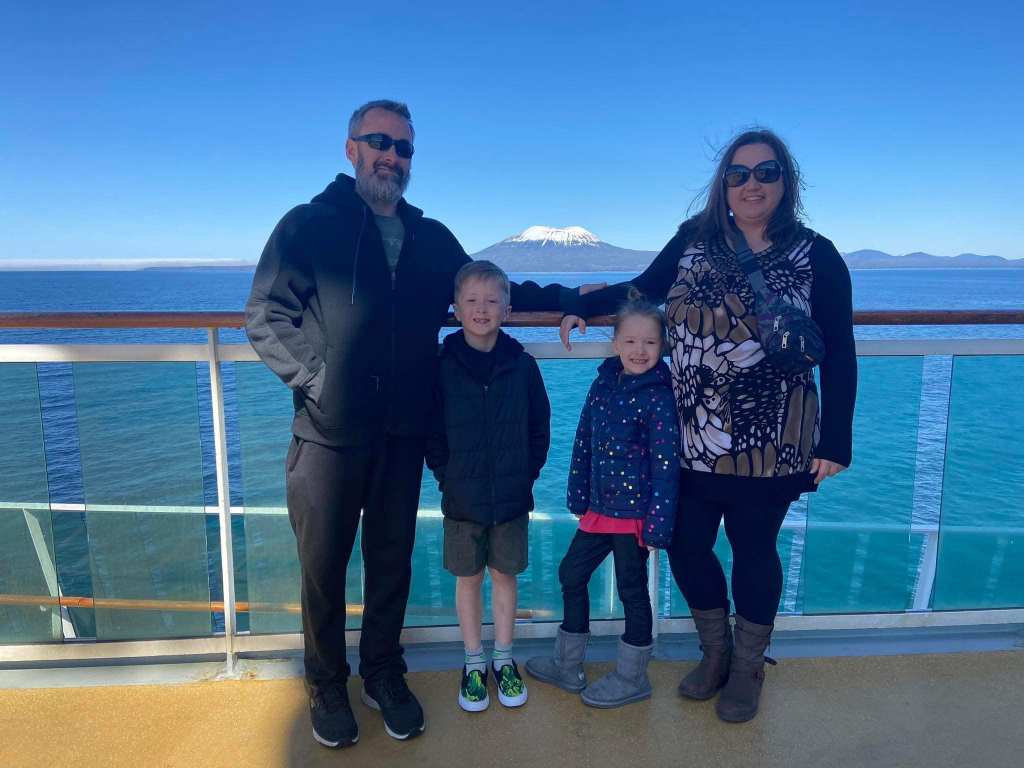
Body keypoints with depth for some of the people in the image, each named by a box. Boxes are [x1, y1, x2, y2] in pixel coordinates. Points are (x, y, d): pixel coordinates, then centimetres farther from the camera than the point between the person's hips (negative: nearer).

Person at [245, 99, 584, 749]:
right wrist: (317, 378, -14)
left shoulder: (432, 238, 13)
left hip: (403, 433, 3)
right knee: (324, 563, 9)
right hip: (329, 432, -3)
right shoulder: (308, 225, 1)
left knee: (392, 559, 13)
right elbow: (266, 316, -4)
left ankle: (384, 674, 33)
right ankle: (328, 687, 30)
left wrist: (561, 296, 15)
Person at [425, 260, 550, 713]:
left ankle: (503, 659, 32)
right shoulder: (442, 366, -6)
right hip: (462, 498, 0)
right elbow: (431, 432, -2)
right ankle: (474, 662, 30)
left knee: (505, 575, 14)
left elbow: (540, 429, 3)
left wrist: (527, 473, -2)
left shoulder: (522, 366, -4)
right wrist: (447, 476, -6)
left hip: (512, 496, 1)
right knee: (468, 579, 12)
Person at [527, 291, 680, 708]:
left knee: (632, 588, 8)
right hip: (600, 508, 7)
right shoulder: (602, 384, 3)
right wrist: (579, 497, 11)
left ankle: (631, 678, 30)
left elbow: (665, 464, -17)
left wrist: (658, 523, -18)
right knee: (571, 573, 16)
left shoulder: (658, 397, -16)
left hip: (634, 511, -7)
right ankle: (567, 666, 35)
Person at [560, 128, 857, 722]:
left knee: (753, 552, 11)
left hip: (768, 444, -2)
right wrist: (586, 306, 4)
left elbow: (839, 356, -2)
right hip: (691, 440, 3)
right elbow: (644, 289, 17)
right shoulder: (693, 241, 2)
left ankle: (748, 669, 37)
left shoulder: (816, 256, -3)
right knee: (685, 546, 9)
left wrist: (835, 441, -4)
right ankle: (716, 653, 38)